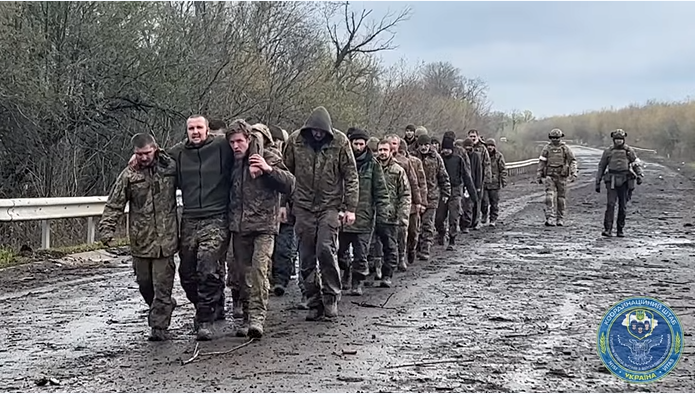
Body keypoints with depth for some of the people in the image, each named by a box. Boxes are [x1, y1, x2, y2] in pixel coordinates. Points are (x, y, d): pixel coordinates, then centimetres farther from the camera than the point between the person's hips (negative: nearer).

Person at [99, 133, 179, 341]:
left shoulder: (170, 168, 3)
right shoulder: (129, 175, 1)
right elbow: (114, 205, 1)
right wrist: (107, 228, -8)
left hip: (166, 238, -1)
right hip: (140, 240, 1)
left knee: (162, 285, -4)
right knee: (144, 282, 11)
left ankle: (159, 327, 2)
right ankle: (162, 308, 36)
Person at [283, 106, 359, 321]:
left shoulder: (340, 142, -6)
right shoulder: (295, 140, -2)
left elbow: (351, 176, -2)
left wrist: (350, 208, -5)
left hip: (330, 205, -2)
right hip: (303, 206, 2)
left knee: (326, 249, -16)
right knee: (306, 257, 3)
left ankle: (331, 297, 1)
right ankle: (314, 303, 14)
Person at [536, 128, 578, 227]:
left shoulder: (565, 148, 2)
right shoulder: (546, 148, 5)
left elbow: (573, 161, 2)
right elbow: (541, 163, 8)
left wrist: (573, 174, -10)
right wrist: (539, 176, 7)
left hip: (562, 177, 0)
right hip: (549, 176, 0)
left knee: (561, 198, 7)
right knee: (550, 197, -13)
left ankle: (560, 219, 19)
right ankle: (550, 219, -18)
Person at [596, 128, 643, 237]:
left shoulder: (629, 151, 8)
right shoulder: (608, 152, 8)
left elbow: (636, 164, 8)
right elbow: (601, 167, 13)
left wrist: (639, 175, -11)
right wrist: (598, 182, 10)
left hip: (624, 182, 1)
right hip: (611, 182, -1)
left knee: (622, 206, 4)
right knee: (610, 204, -12)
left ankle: (620, 230, 12)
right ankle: (608, 229, -14)